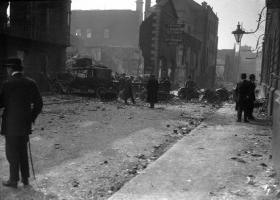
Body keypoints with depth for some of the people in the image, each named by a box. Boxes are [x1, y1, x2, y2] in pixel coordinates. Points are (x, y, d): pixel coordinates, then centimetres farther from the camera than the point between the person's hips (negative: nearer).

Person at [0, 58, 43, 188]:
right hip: (25, 124, 5)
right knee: (23, 151, 18)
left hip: (11, 124, -5)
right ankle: (25, 179, 24)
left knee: (12, 153, 8)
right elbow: (38, 104, 2)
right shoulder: (31, 83, 0)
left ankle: (14, 180, 18)